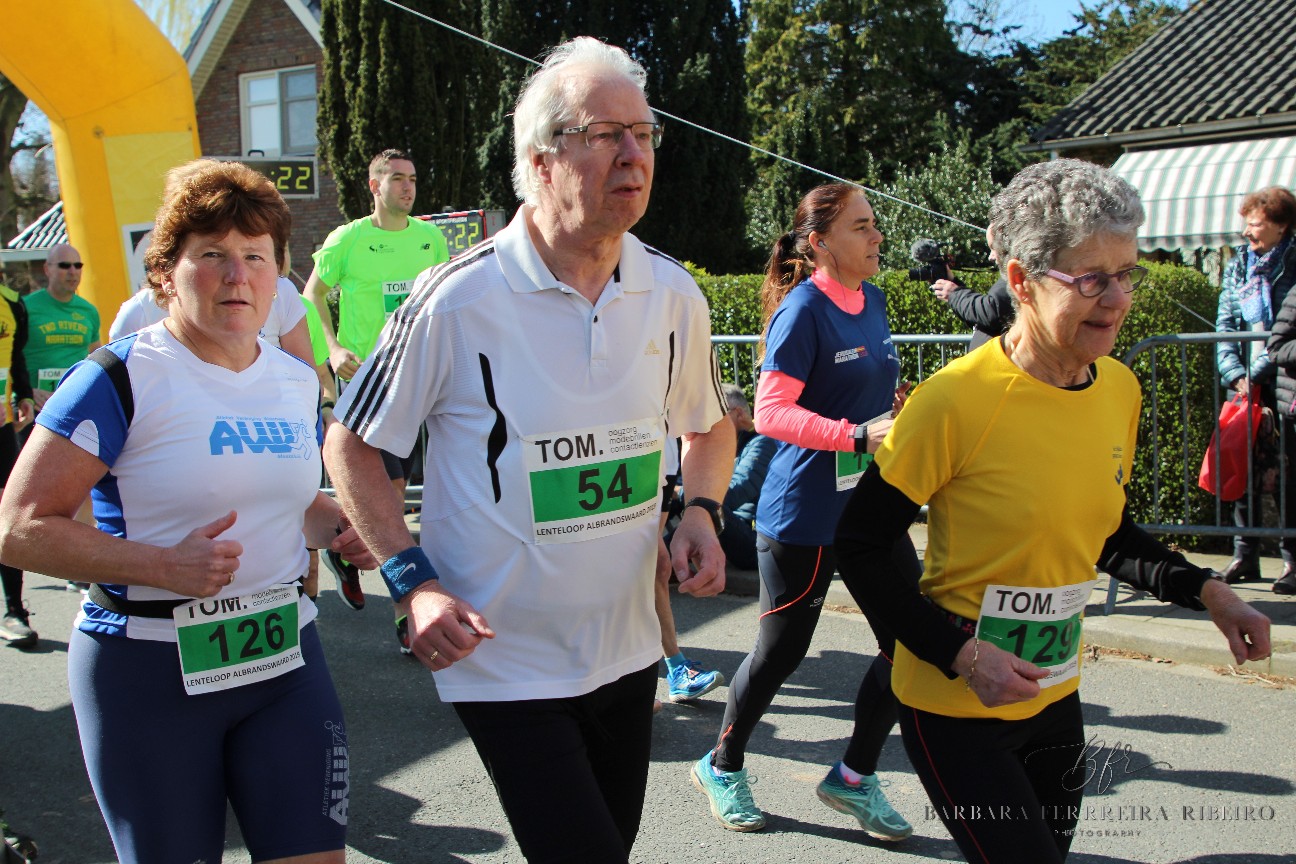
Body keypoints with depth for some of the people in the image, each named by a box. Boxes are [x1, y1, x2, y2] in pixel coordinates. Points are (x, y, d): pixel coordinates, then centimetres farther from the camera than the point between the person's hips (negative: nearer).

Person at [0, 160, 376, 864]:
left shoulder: (298, 382, 8)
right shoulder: (124, 377, -11)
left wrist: (339, 530, 3)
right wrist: (163, 566, -24)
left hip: (284, 655, 5)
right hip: (149, 671, -4)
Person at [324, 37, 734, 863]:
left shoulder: (674, 294, -2)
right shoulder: (457, 299, -17)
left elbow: (710, 425, 15)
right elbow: (351, 446, -6)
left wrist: (701, 512, -4)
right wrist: (414, 583, -16)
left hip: (627, 650, 6)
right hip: (502, 661, -5)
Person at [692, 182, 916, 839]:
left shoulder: (872, 300, 9)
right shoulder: (803, 309, -15)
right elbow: (770, 413, -21)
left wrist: (897, 404, 4)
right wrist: (859, 434, -29)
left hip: (872, 503, 8)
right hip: (803, 512, -7)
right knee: (782, 649, 6)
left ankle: (854, 777, 24)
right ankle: (721, 766, 31)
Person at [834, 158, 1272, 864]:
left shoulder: (1120, 389, -1)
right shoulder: (956, 400, -22)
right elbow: (858, 547, -15)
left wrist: (1204, 590, 2)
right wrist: (962, 654, -21)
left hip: (1054, 698, 7)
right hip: (955, 707, -7)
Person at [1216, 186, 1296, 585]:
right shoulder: (1237, 264, 11)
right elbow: (1225, 325, 7)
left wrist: (1258, 370, -17)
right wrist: (1235, 373, -6)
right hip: (1245, 383, 4)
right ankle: (1246, 555, 11)